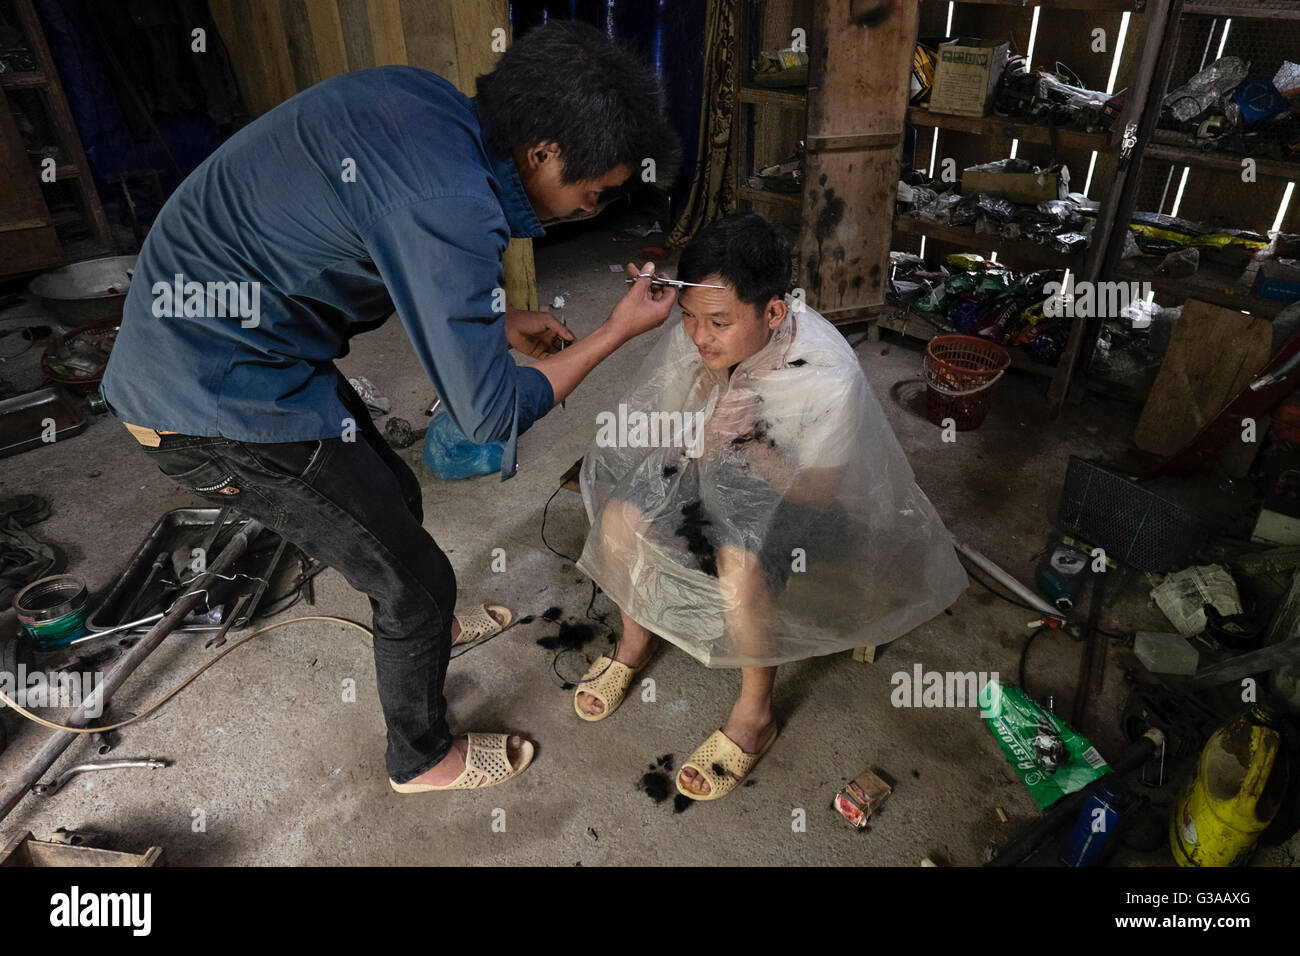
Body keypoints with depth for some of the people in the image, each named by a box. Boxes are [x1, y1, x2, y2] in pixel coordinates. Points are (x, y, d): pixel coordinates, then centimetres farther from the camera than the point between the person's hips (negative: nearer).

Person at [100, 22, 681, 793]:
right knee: (416, 582, 5)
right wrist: (619, 331, -11)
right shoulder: (451, 203, -29)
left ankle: (426, 626, 56)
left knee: (396, 498, 26)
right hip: (225, 403, -9)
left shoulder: (427, 100, -1)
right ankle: (424, 758, 32)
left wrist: (494, 320, 10)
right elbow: (493, 415, -21)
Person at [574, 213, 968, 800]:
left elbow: (820, 493, -19)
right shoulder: (692, 338, -19)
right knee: (619, 519, -17)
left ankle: (753, 715, -3)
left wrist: (746, 444, -34)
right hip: (709, 465, 5)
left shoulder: (829, 376, -30)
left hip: (789, 490, -4)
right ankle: (636, 640, 14)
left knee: (741, 574, -31)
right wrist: (703, 420, -27)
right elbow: (669, 431, -3)